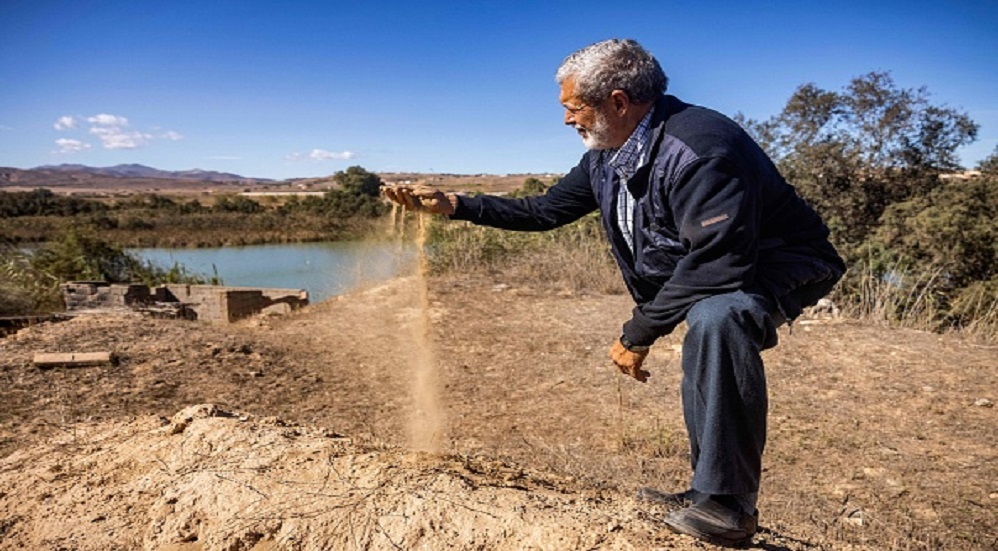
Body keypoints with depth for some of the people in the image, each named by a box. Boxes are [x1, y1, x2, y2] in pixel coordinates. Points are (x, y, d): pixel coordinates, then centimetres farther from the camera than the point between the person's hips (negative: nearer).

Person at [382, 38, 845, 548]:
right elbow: (544, 211, 9)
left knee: (716, 319, -36)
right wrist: (453, 205, 2)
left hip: (780, 264, -10)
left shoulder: (698, 147, -30)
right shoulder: (605, 159, 0)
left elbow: (718, 262, -33)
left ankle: (729, 505, -22)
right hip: (706, 272, 10)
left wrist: (637, 334, -25)